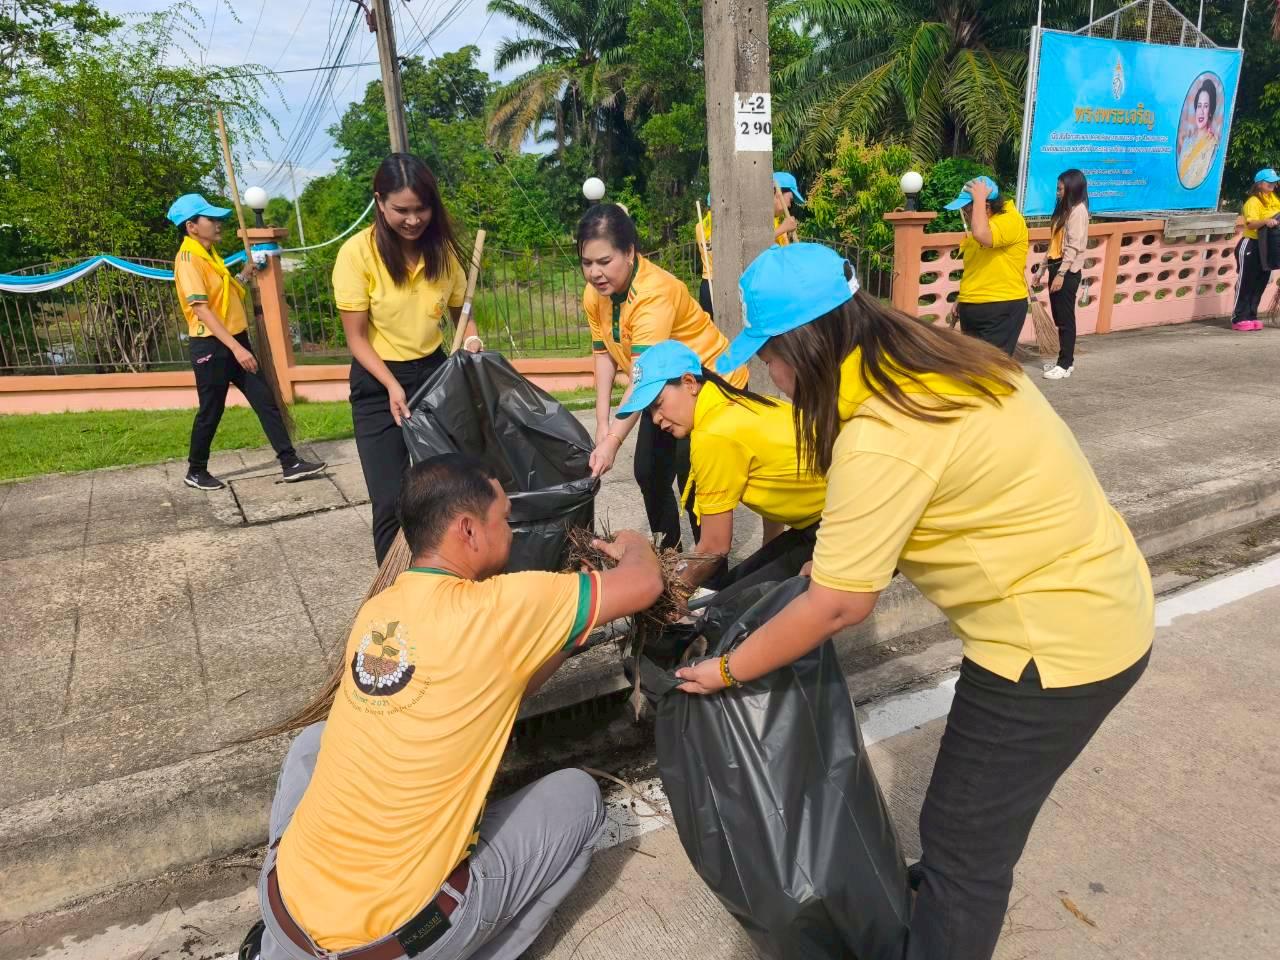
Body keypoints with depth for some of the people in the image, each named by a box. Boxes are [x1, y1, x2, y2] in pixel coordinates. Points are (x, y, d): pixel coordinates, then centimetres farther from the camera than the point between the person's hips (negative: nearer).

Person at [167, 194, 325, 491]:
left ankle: (290, 463, 6)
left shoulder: (210, 253, 13)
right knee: (211, 412, 3)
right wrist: (236, 347, -29)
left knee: (265, 400, 4)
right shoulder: (188, 259, -15)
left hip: (235, 340, 8)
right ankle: (195, 472, 21)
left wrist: (244, 275, 11)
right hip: (211, 346, -8)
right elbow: (201, 309, -23)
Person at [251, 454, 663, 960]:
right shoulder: (498, 607, -17)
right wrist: (633, 545, 16)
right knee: (578, 795, 11)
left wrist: (567, 632, 17)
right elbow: (644, 584, -6)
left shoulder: (375, 611, 2)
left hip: (288, 906, 5)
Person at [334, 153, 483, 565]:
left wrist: (471, 339, -12)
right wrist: (392, 386, -24)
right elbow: (356, 337, -12)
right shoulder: (357, 253, -16)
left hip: (433, 372, 4)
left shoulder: (442, 248, -4)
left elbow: (459, 309, 10)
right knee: (392, 503, -5)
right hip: (377, 384, -4)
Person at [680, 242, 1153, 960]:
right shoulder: (934, 363, -1)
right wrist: (834, 552, 10)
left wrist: (727, 670, -8)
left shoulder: (881, 438, -29)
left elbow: (839, 606, -21)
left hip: (1057, 642, -9)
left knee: (963, 839, 8)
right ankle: (951, 890, 53)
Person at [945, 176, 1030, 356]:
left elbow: (981, 235, -35)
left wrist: (979, 198, -22)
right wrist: (960, 299, 19)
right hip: (972, 308, 9)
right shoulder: (977, 226, 14)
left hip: (1002, 309, -9)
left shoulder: (1011, 220, -13)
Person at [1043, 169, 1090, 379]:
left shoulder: (1078, 210, -11)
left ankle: (1065, 364, -1)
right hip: (1056, 267, 9)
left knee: (1065, 318, -5)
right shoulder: (1065, 209, 17)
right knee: (1059, 318, 12)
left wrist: (1061, 274, -21)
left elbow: (1074, 247, -17)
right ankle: (1065, 360, 19)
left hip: (1068, 271, -9)